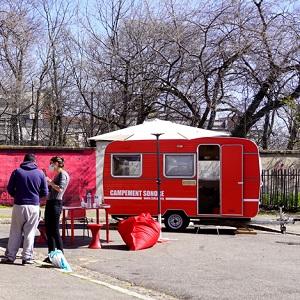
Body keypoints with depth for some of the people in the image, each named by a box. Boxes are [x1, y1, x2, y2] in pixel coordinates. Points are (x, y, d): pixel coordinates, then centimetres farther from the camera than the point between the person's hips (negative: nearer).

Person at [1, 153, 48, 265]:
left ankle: (10, 256, 11)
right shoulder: (40, 173, 1)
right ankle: (27, 257, 5)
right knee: (30, 233, 6)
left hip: (19, 206, 0)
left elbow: (10, 189, 2)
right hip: (34, 206, 0)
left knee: (15, 233, 8)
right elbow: (44, 193, 3)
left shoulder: (17, 172, 0)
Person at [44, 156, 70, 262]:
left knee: (54, 231, -10)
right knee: (48, 230, 10)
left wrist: (50, 182, -13)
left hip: (56, 203, -10)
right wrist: (46, 180, 15)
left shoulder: (63, 174, -8)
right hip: (50, 203, 10)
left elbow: (60, 189, -21)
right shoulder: (57, 175, 19)